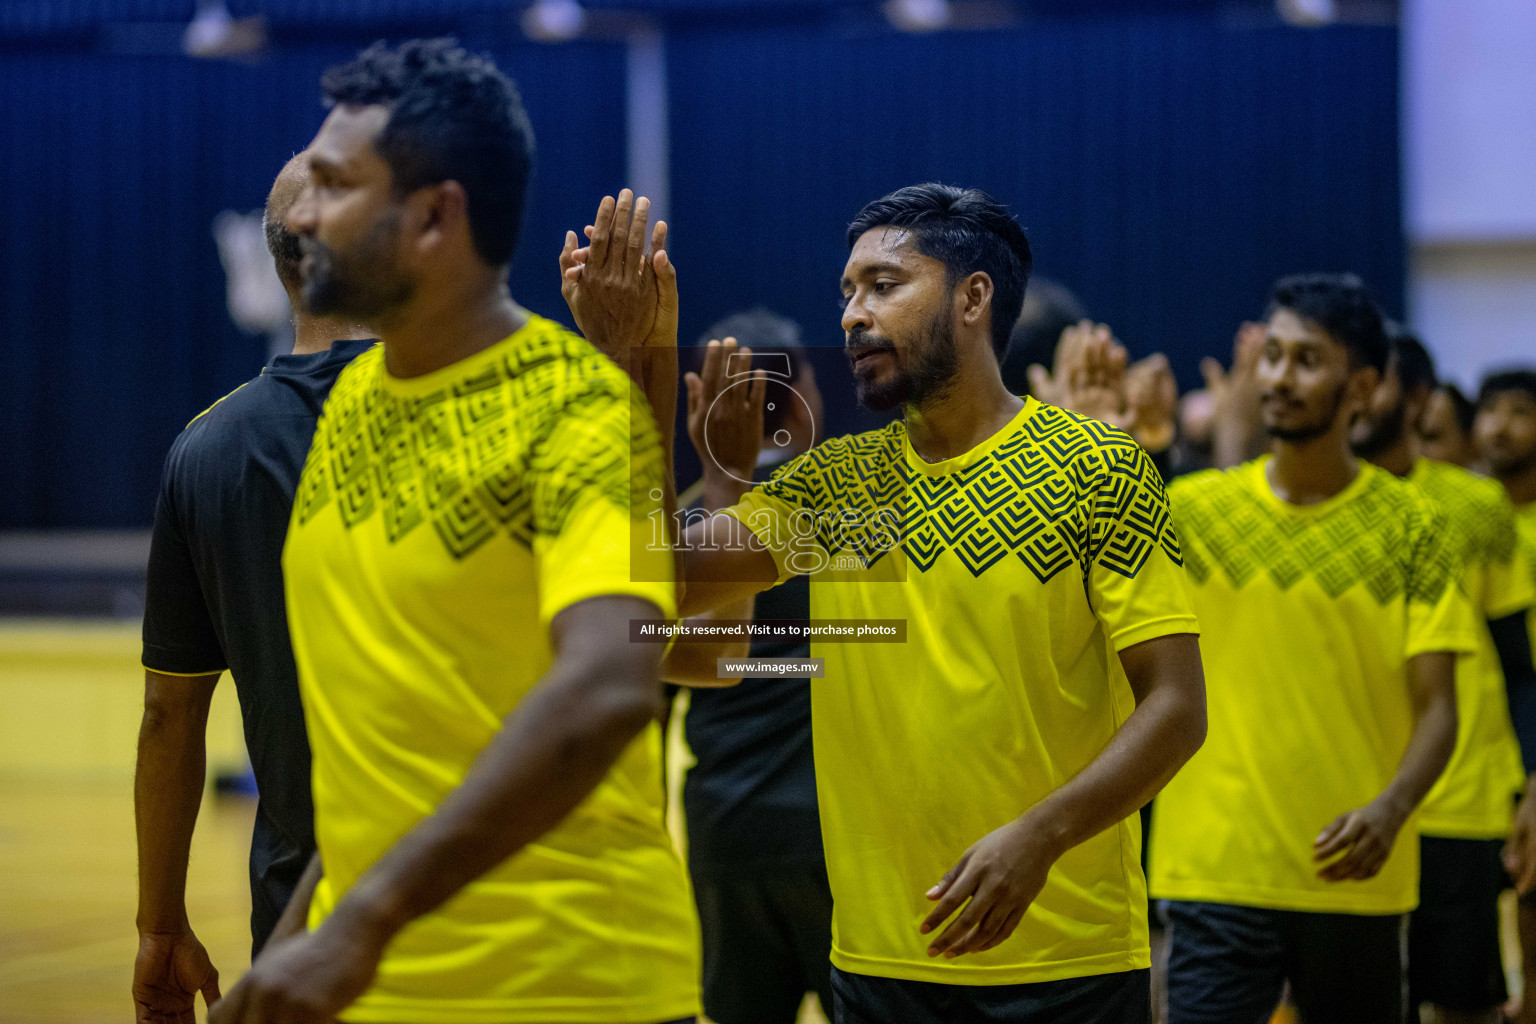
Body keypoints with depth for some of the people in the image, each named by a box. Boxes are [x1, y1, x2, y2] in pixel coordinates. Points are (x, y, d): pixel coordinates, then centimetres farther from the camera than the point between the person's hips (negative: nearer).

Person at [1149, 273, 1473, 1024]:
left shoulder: (1409, 526, 2)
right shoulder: (1193, 509, 4)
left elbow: (1436, 707, -1)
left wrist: (1391, 808, -20)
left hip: (1354, 877, 1)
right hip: (1216, 871, -1)